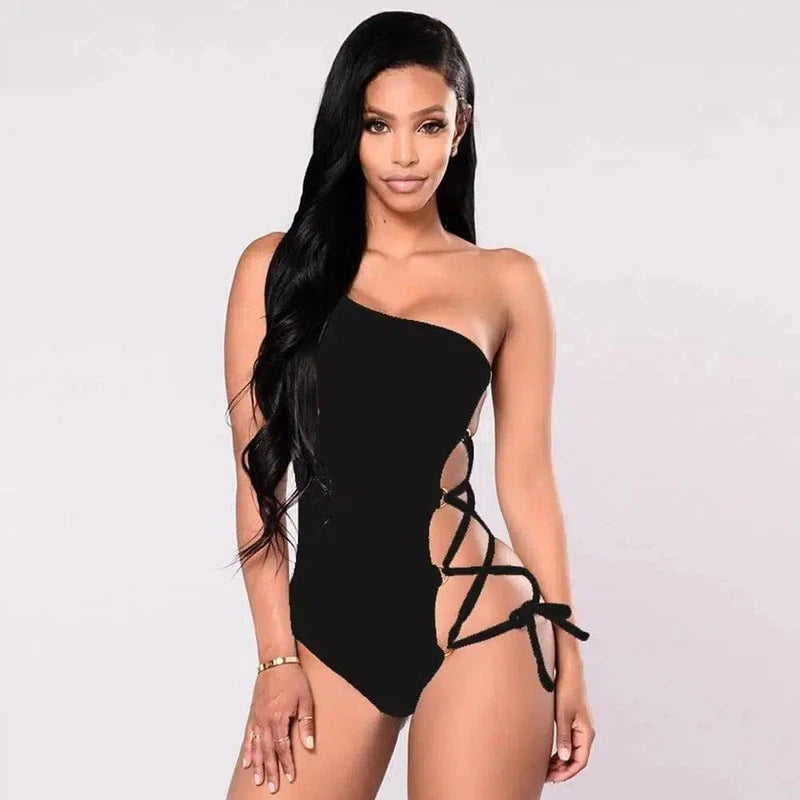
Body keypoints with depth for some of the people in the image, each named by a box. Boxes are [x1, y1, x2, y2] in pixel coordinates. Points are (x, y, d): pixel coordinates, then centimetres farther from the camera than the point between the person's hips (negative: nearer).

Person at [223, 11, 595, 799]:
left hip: (472, 623, -1)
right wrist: (277, 653, 1)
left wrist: (566, 653, 7)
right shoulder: (277, 266, 4)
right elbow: (257, 471, 3)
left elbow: (525, 478, 7)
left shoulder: (506, 281, 4)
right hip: (326, 625, 1)